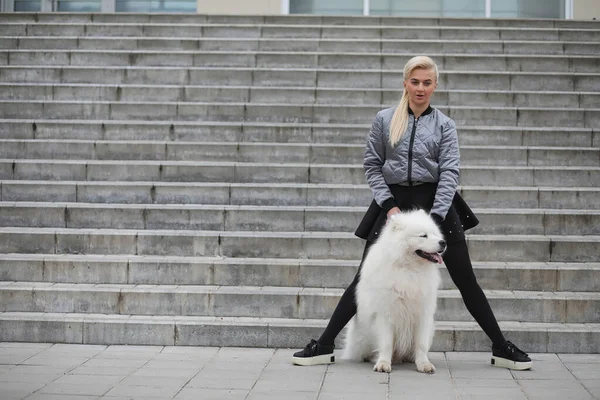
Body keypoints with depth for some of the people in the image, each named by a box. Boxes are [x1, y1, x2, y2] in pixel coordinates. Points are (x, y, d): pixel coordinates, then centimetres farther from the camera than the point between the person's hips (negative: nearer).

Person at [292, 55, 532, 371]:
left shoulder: (444, 125, 4)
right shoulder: (384, 119, 6)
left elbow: (449, 172, -4)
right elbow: (372, 166, 6)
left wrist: (436, 217, -16)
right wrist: (388, 205, -7)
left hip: (434, 202, 0)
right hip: (393, 201, 0)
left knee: (465, 279, 3)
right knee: (365, 277, 1)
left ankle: (502, 349, 12)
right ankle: (323, 347, 7)